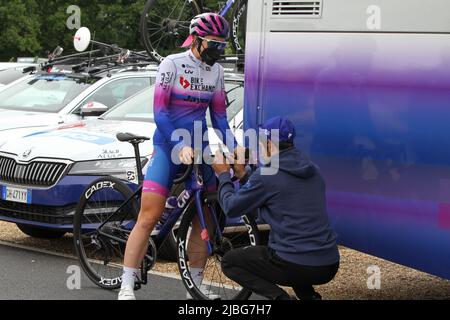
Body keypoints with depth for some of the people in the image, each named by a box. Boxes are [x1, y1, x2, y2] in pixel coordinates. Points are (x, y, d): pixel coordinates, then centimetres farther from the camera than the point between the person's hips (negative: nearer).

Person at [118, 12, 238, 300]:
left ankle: (196, 285, 14)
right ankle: (127, 287, -9)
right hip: (169, 146, -5)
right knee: (149, 217, -12)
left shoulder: (216, 71, 8)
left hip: (199, 147, 5)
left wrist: (235, 148, 1)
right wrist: (180, 146, -24)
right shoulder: (172, 64, -8)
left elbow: (219, 117, 12)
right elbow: (160, 113, -13)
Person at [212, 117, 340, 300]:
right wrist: (243, 175, 30)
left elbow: (231, 208, 1)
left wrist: (223, 175, 17)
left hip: (296, 267, -7)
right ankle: (309, 296, 15)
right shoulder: (312, 171, 12)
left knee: (230, 262, 14)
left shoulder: (267, 175, -10)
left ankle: (279, 297, -6)